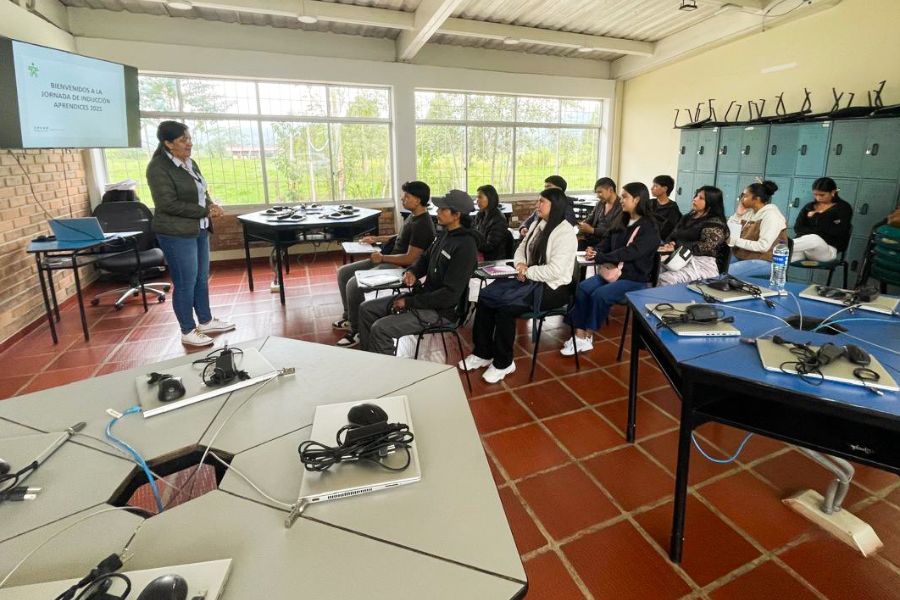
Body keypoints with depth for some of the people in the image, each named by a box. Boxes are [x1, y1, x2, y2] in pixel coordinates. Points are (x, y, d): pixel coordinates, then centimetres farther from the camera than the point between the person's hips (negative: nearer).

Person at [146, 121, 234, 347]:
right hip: (177, 234, -8)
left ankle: (206, 321, 27)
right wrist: (205, 212, -17)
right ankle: (188, 332, 10)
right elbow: (169, 204, -19)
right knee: (185, 284, -2)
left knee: (202, 279, 14)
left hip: (199, 230, 8)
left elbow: (202, 192, 21)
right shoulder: (158, 167, -13)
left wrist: (211, 205, -2)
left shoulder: (190, 163, 12)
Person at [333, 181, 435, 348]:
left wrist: (383, 257, -18)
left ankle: (357, 331, -8)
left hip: (399, 268, -11)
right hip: (388, 259, 11)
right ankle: (349, 317, 21)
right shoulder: (413, 216, 10)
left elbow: (410, 259, -24)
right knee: (343, 272, 9)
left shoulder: (422, 225, -21)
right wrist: (376, 239, 19)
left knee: (354, 285, -24)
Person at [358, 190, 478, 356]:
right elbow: (425, 258, 22)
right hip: (425, 295, 9)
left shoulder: (465, 246, -22)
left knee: (380, 329, -22)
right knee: (366, 309, 8)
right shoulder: (444, 234, 5)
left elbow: (450, 294, -25)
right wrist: (412, 272, -2)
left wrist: (409, 302, -18)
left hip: (441, 310, -9)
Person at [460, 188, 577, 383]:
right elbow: (521, 249, 15)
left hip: (552, 288, -8)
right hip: (530, 279, 8)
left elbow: (555, 271, -24)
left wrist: (527, 271, -15)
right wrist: (521, 266, -6)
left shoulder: (565, 233, -15)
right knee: (486, 295, -10)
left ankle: (503, 363, -6)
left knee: (504, 306, -26)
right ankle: (483, 353, 1)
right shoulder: (537, 224, 12)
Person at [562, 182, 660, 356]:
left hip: (635, 279, -7)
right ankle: (580, 335, -20)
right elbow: (608, 242, 14)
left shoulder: (649, 228, -10)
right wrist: (594, 250, -9)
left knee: (600, 294, -29)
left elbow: (630, 252, -21)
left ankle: (587, 336, -12)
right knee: (582, 287, -18)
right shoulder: (623, 222, 14)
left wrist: (599, 258, -22)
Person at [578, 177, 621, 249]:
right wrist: (583, 224, -6)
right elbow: (590, 219, 18)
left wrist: (591, 230, -19)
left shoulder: (621, 207, -10)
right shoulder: (600, 203, 14)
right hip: (591, 239, 7)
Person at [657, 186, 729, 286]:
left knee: (665, 279, -31)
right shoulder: (688, 217, 19)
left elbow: (706, 247, -16)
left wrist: (676, 247, -21)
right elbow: (673, 235, 14)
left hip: (701, 265, -7)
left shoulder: (715, 223, -4)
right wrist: (668, 245, -11)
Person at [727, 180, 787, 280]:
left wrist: (736, 241, -22)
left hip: (763, 261, -8)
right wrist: (739, 212, -1)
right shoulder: (750, 212, 9)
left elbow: (763, 246, -23)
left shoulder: (771, 215, -14)